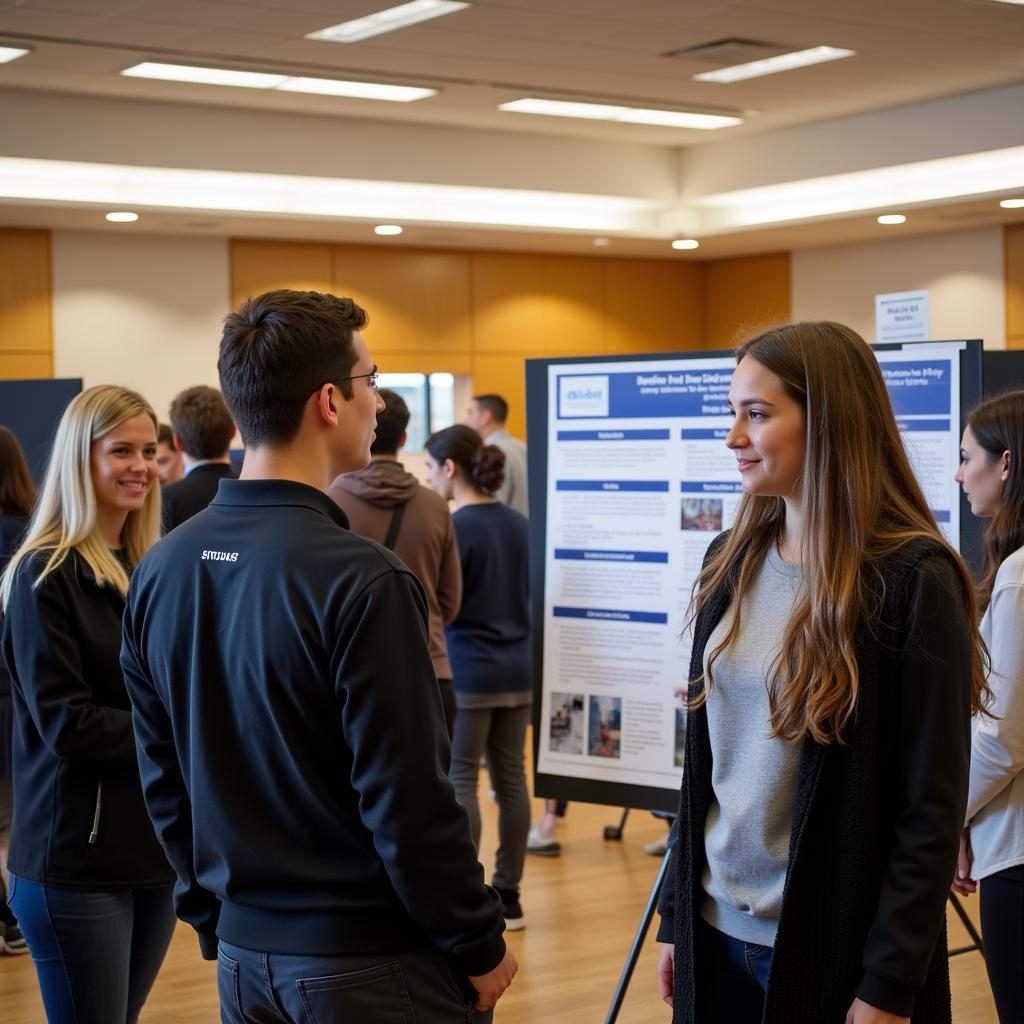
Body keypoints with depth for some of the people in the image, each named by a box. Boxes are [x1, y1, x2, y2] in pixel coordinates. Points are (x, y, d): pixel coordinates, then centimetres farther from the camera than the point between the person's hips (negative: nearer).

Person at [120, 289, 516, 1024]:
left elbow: (165, 784, 8)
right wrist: (480, 946, -7)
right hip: (372, 964, -6)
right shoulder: (357, 580, -21)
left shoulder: (162, 570, 1)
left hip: (245, 957, 7)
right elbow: (409, 804, -19)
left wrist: (216, 919, 18)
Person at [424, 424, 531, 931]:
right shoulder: (518, 523, 7)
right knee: (510, 779, 10)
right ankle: (507, 894, 16)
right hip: (515, 669, 7)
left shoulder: (455, 527, -14)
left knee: (458, 782, 1)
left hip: (466, 672, -7)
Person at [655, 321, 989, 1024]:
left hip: (831, 946, -5)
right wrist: (676, 914, 11)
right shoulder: (732, 560, 5)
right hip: (717, 930, 6)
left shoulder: (911, 578, -14)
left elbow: (933, 807, -14)